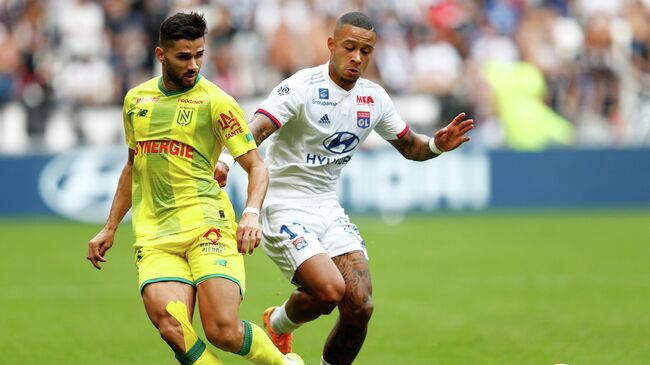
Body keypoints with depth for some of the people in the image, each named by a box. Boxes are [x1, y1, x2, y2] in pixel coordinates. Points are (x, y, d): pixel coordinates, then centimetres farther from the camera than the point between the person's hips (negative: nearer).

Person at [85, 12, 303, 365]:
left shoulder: (216, 101, 0)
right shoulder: (136, 99, 15)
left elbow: (256, 166, 0)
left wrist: (251, 213, -19)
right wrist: (109, 229, 27)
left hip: (206, 226, -3)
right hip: (154, 236, 3)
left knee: (223, 331, -17)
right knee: (172, 327, -23)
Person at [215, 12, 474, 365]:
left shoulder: (373, 97, 4)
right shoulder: (301, 88, -15)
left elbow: (409, 146, 18)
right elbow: (254, 131, -29)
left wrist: (437, 144, -4)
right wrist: (224, 160, -49)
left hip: (329, 209, 6)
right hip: (285, 209, -6)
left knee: (359, 307, -9)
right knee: (329, 290, -24)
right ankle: (277, 324, 9)